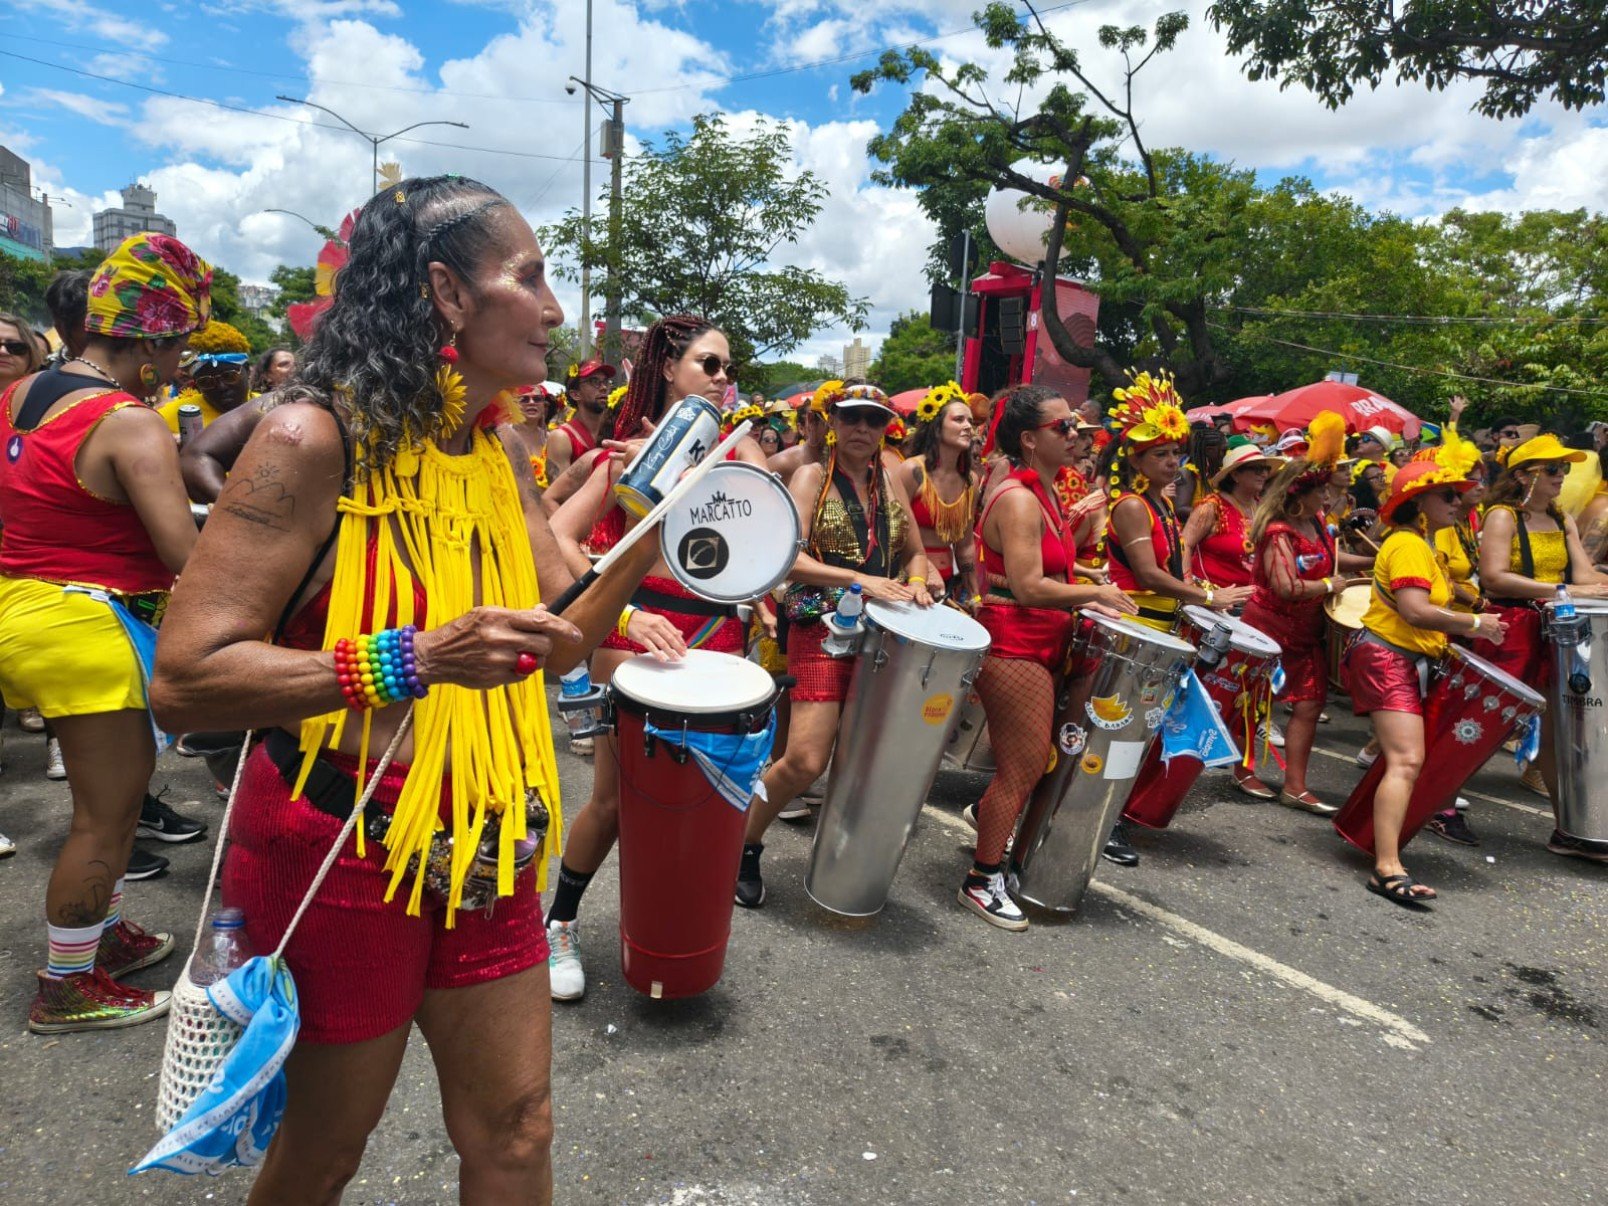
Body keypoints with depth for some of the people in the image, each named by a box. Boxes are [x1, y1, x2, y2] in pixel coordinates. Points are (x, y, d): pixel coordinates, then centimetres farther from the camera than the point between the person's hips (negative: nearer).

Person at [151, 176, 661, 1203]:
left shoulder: (502, 448, 4)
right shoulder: (315, 440, -17)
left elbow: (558, 643, 5)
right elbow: (185, 679, -20)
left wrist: (645, 542, -9)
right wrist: (416, 660, -29)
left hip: (487, 842, 6)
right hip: (340, 847, -5)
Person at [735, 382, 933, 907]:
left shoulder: (891, 482, 13)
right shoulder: (812, 478, -1)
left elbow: (915, 553, 21)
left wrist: (915, 585, -1)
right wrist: (860, 580, -24)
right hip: (822, 628, -5)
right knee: (806, 760, -12)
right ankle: (743, 843, 12)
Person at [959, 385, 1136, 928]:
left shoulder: (1045, 493, 12)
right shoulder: (1019, 500, -19)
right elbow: (1028, 587, -25)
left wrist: (1084, 601, 8)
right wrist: (1095, 593, -16)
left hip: (1042, 645, 10)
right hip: (1014, 647, -10)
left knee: (1039, 754, 20)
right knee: (1024, 768, -1)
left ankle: (986, 812, 45)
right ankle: (982, 881, 16)